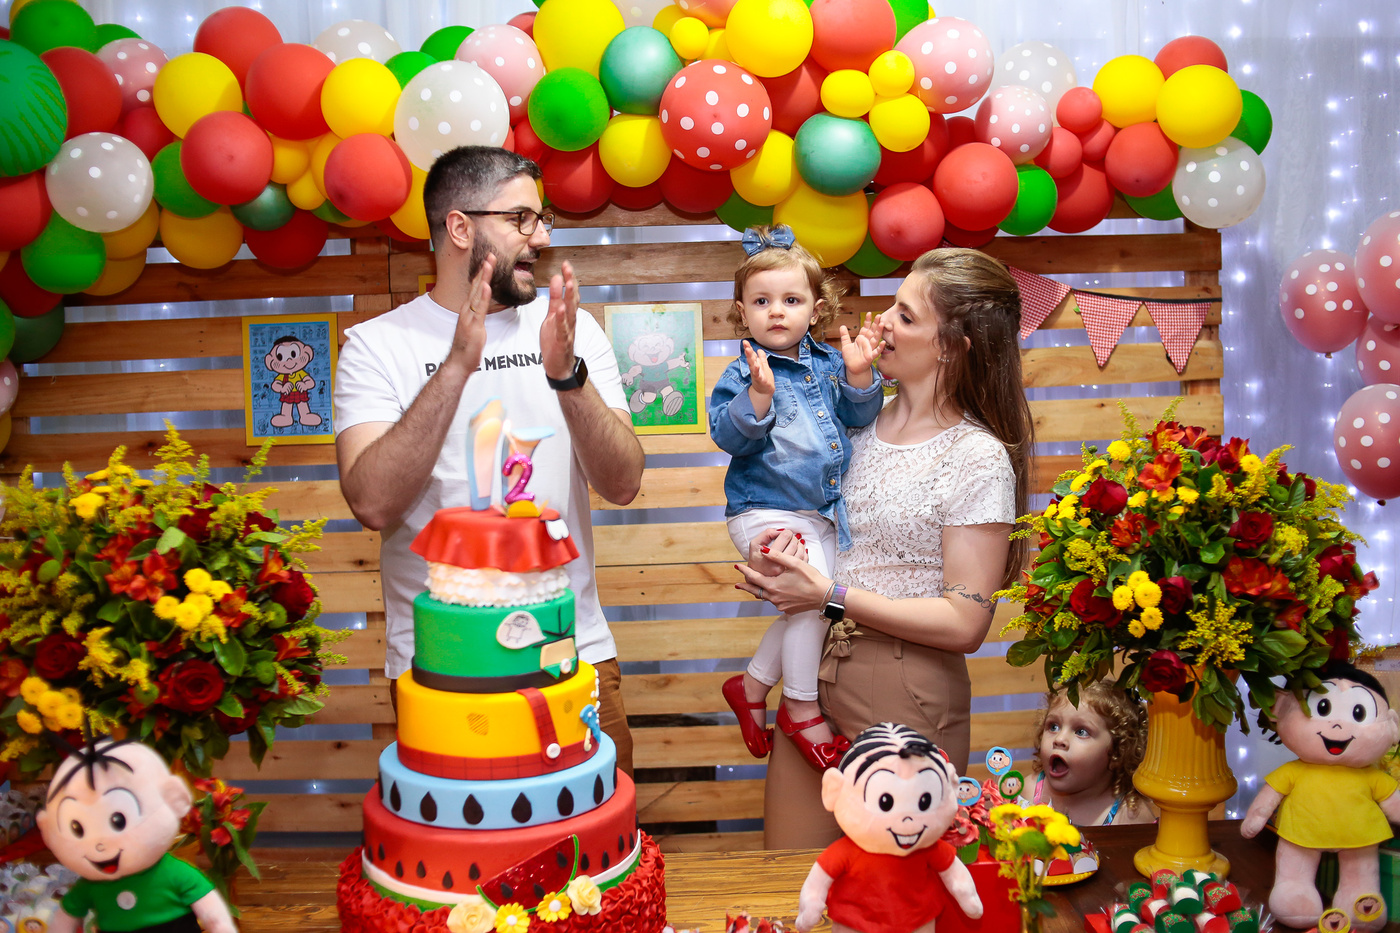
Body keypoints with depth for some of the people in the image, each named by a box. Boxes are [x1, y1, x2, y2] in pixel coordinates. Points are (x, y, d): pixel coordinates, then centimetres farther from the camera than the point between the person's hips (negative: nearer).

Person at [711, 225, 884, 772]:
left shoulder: (827, 364, 7)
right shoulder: (743, 374, -9)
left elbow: (858, 418, 8)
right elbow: (729, 437, -18)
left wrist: (859, 377, -8)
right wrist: (758, 396, -32)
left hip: (821, 514, 7)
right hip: (767, 511, -7)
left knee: (809, 605, 12)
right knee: (814, 595, -16)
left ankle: (753, 684, 31)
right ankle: (800, 707, 3)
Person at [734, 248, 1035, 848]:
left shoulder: (979, 458, -13)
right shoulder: (863, 421, 5)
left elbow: (964, 623, -16)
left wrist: (831, 596, -17)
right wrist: (775, 552, -6)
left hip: (906, 697, -6)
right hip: (815, 670, 6)